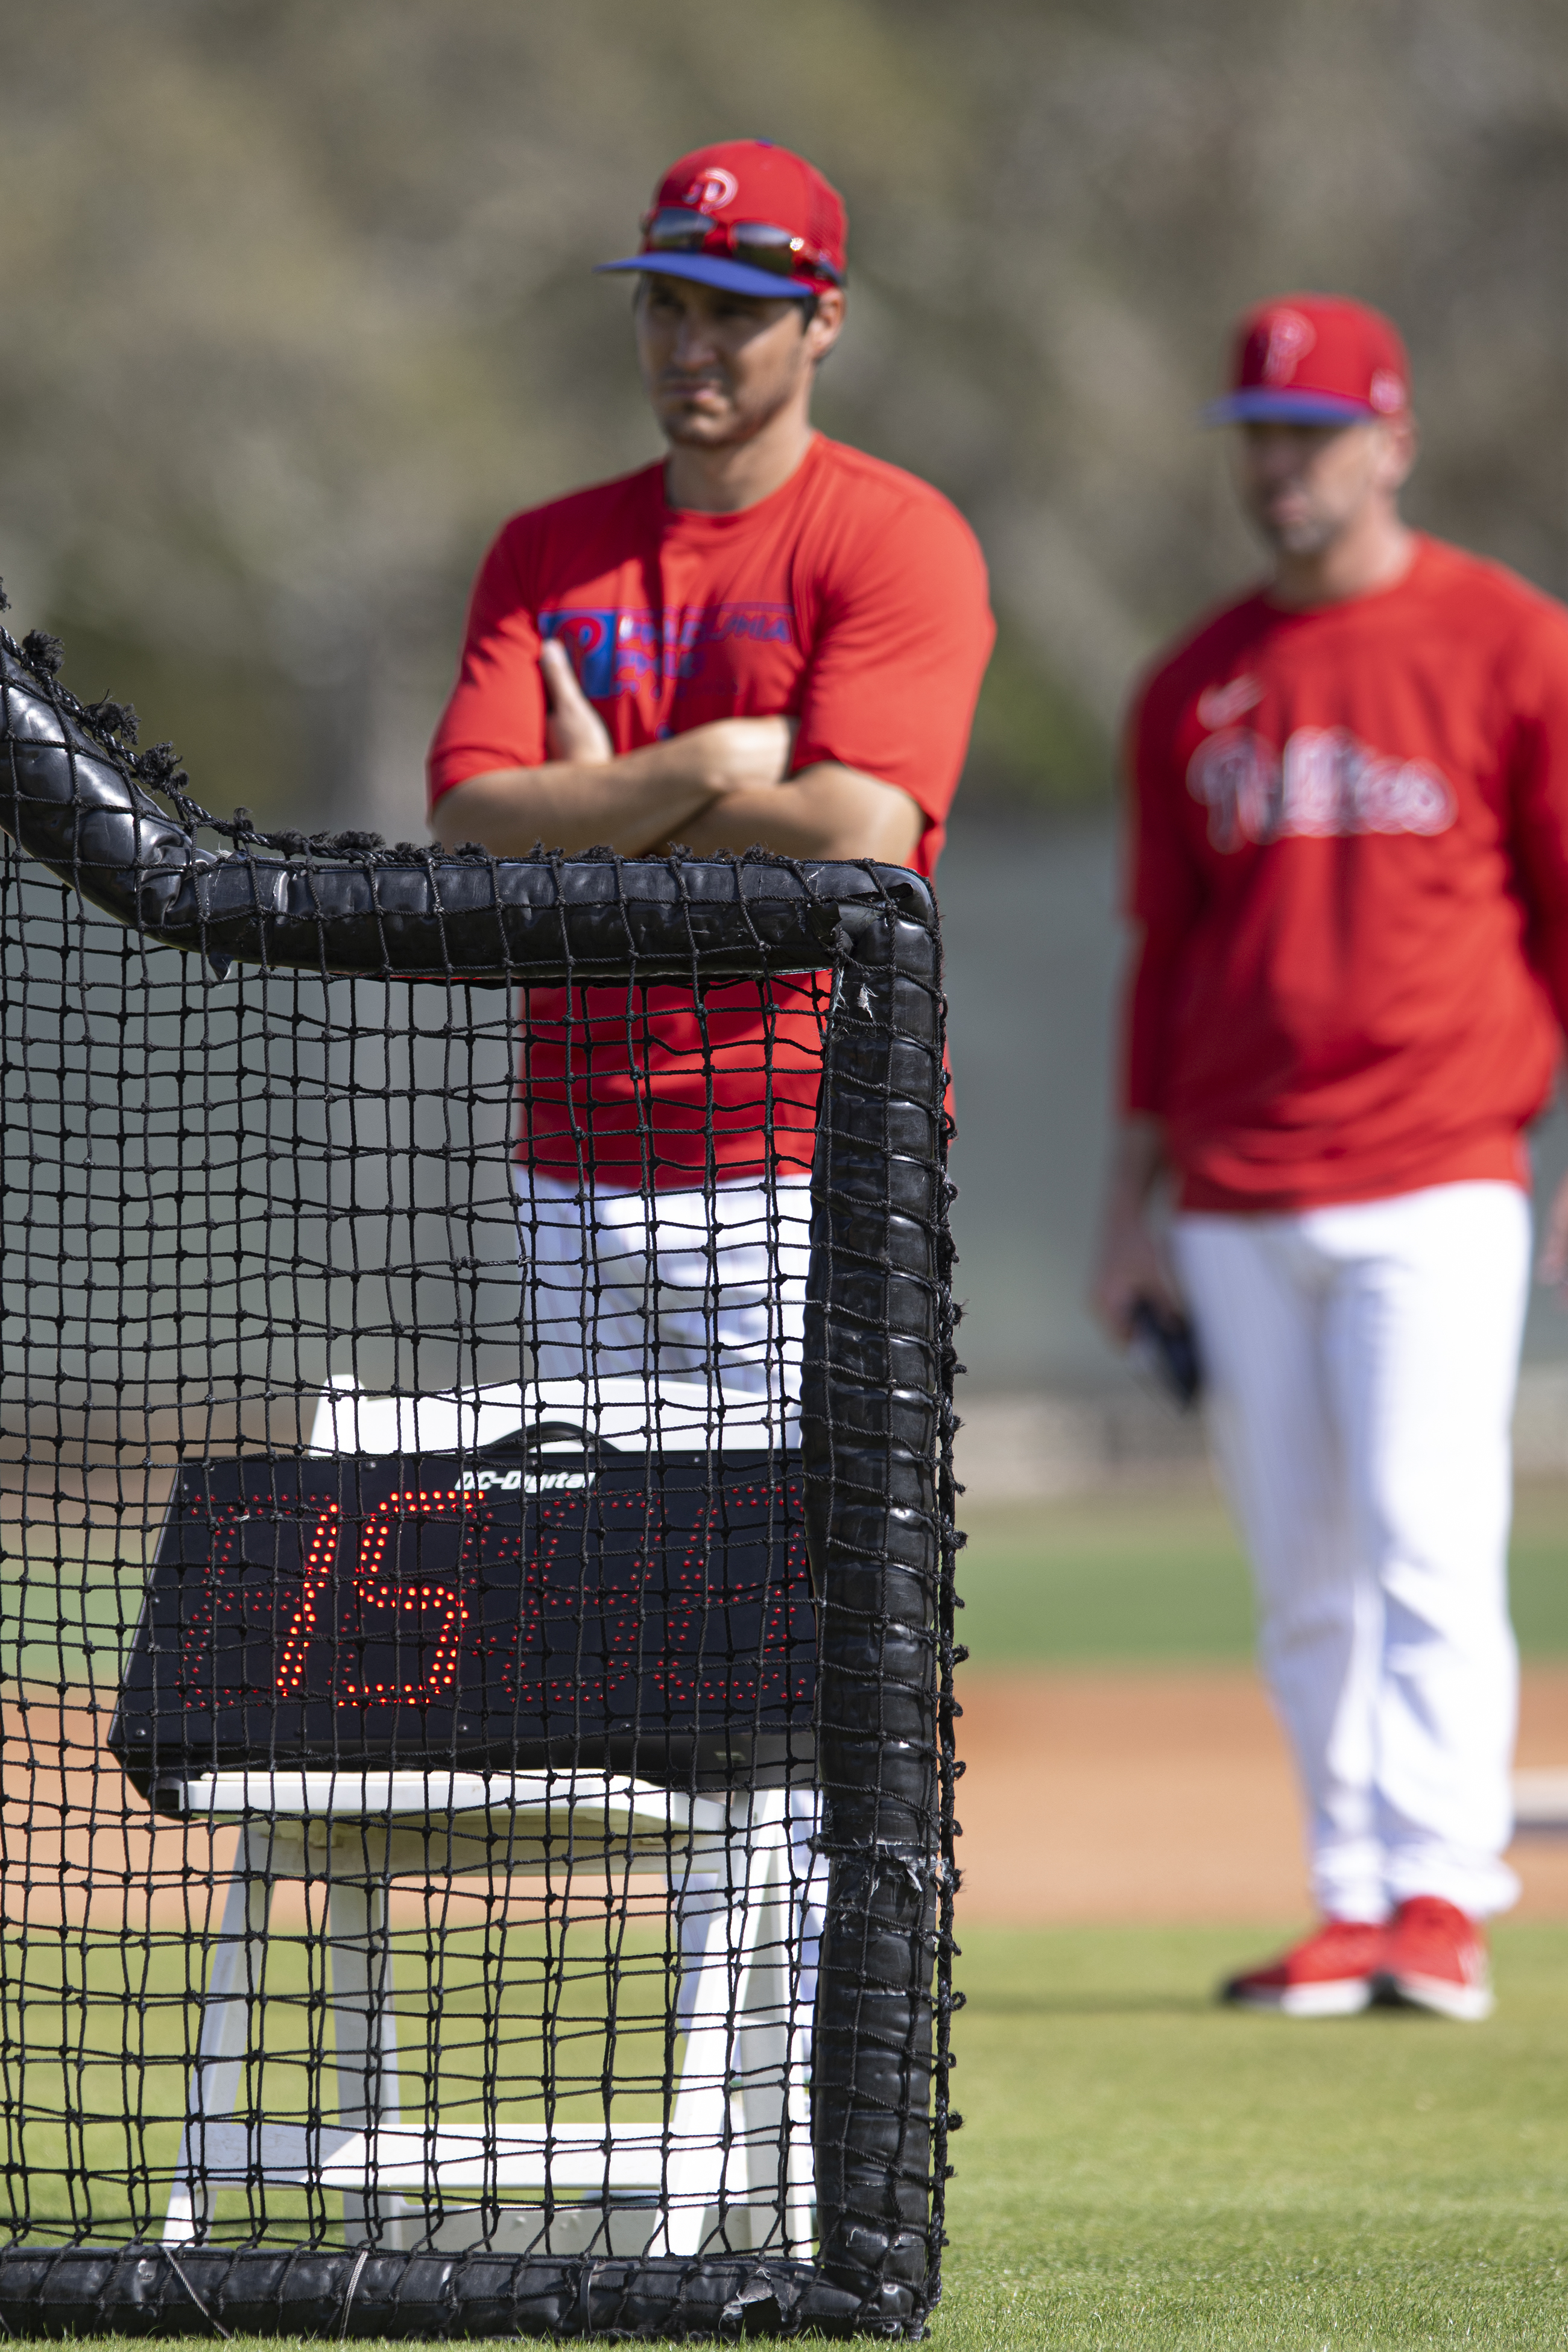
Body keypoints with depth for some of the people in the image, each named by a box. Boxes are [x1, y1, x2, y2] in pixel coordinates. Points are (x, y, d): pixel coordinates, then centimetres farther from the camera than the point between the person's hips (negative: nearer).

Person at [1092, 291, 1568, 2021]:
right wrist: (1131, 1205, 14)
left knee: (1426, 1543, -13)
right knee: (1304, 1582, 5)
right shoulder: (1195, 689, 13)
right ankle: (1352, 1903, 8)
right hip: (1236, 1211, 4)